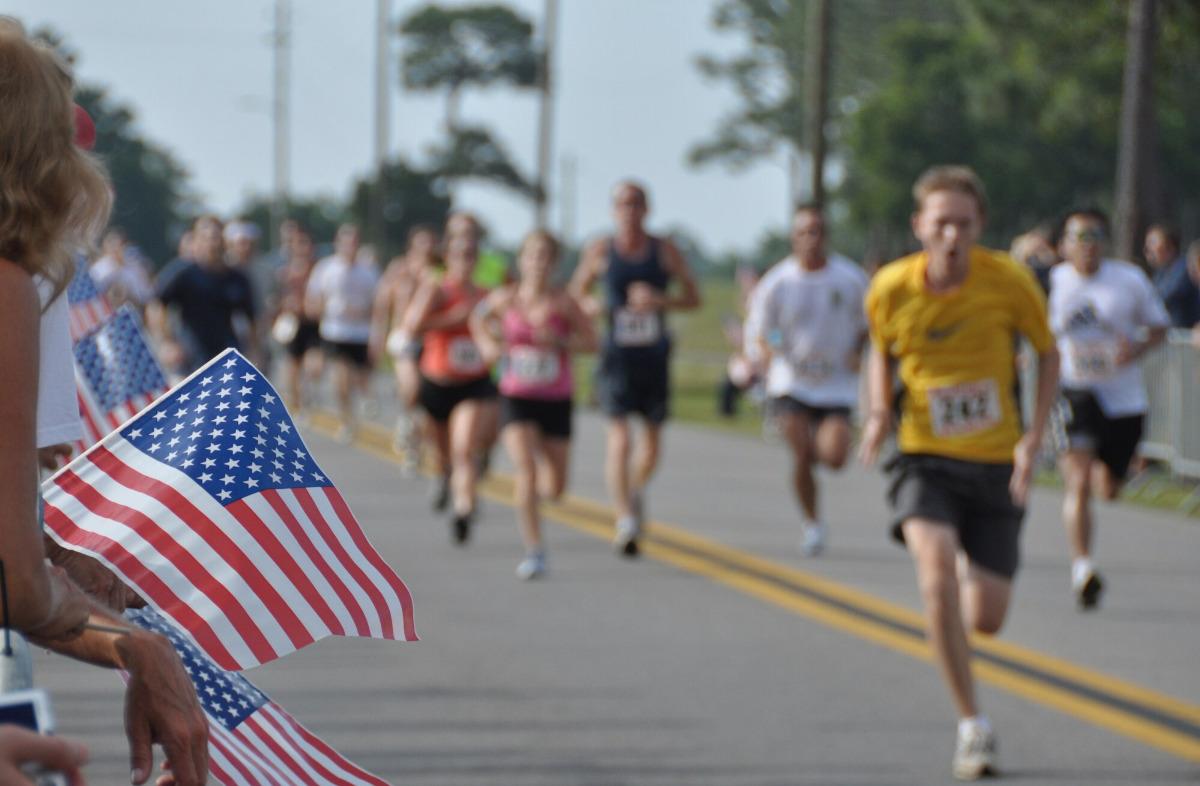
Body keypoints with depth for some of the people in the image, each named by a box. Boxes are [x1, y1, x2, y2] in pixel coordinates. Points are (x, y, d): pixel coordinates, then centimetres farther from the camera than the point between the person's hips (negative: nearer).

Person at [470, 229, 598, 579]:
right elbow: (479, 317, 17)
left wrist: (558, 340, -20)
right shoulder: (506, 299, -3)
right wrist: (487, 345, -1)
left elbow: (592, 341, -5)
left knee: (555, 488, 4)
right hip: (517, 397, 0)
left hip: (557, 400, 0)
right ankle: (534, 552, -15)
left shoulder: (563, 302, -9)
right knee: (526, 469, -19)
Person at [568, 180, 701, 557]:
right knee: (619, 437, -16)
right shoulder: (601, 251, 1)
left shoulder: (665, 251, 2)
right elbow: (576, 290, 14)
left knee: (653, 438, 11)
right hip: (616, 356, -2)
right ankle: (626, 519, -21)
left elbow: (693, 298, 4)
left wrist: (659, 300, -15)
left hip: (654, 356, 2)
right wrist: (590, 306, -9)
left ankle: (636, 489, 42)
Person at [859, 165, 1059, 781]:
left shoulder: (1008, 281, -11)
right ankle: (972, 724, -16)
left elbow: (1048, 354, 4)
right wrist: (880, 413, -5)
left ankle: (970, 567, 39)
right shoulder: (889, 291, -8)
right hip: (925, 459, -1)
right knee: (936, 577, -27)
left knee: (986, 619, -1)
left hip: (995, 465, 1)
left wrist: (1034, 438, -7)